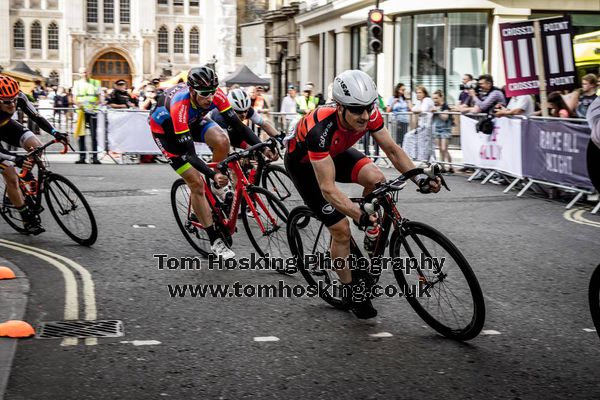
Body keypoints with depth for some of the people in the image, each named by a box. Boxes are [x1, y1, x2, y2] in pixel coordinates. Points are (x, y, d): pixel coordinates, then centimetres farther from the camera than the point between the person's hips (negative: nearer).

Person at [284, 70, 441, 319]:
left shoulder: (369, 115, -25)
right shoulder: (321, 129, -42)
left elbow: (392, 150, -11)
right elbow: (328, 188, -43)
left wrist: (418, 177, -26)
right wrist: (360, 216, -53)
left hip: (335, 152, 5)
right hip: (303, 163, -5)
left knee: (375, 178, -25)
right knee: (341, 230, -11)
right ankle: (351, 292, 10)